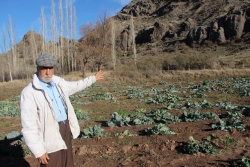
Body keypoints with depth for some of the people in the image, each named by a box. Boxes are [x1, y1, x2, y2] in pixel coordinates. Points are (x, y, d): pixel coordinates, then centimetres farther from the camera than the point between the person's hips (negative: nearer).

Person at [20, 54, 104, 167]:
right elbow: (28, 126, -19)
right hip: (50, 139, -7)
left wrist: (93, 78, 31)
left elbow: (75, 86, 23)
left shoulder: (58, 82, 3)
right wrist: (38, 151, -19)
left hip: (66, 130, 7)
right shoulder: (29, 93, -18)